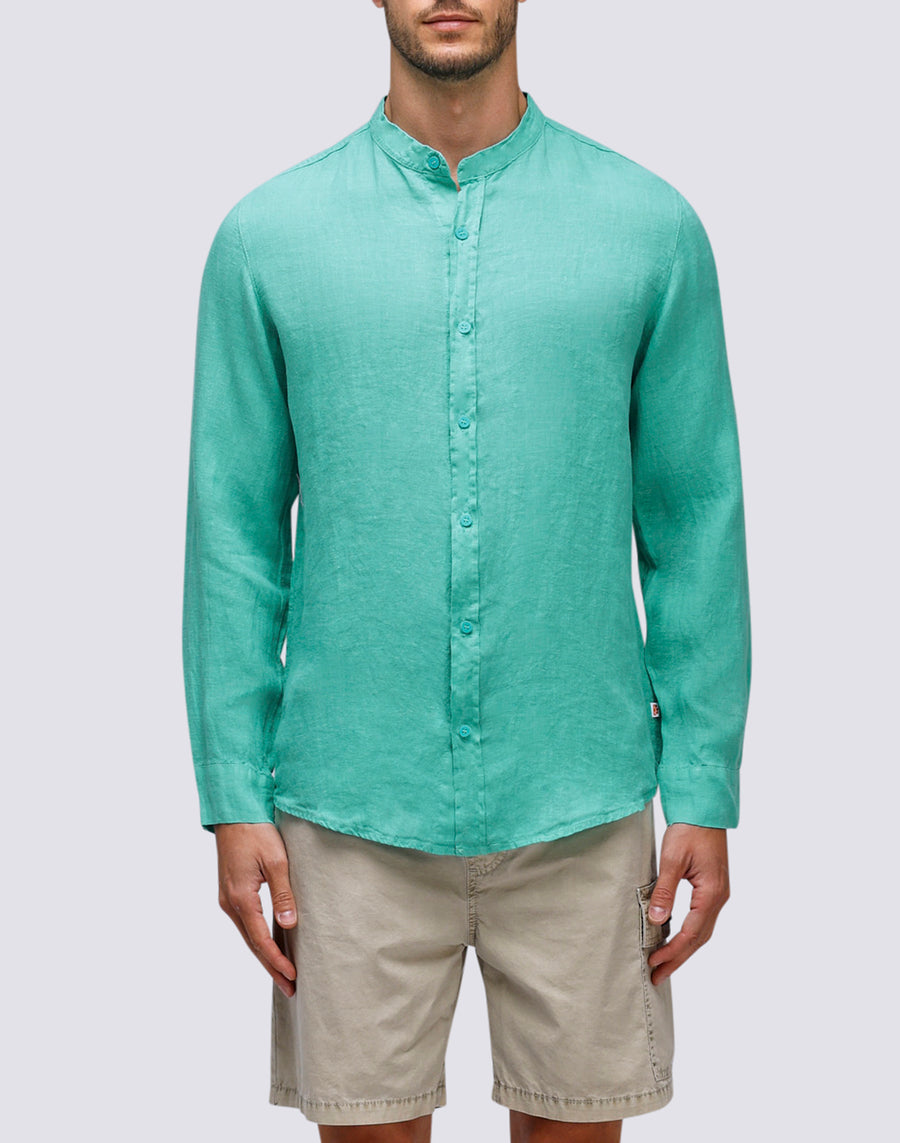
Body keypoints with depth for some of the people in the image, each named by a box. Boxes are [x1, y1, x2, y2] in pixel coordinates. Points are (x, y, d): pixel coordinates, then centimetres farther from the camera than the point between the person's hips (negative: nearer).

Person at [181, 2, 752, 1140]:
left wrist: (706, 788, 0)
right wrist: (234, 796, -1)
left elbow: (696, 521, 3)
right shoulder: (268, 234, 1)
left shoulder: (652, 226, 1)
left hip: (581, 804, 1)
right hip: (352, 806, 0)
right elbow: (235, 526, 3)